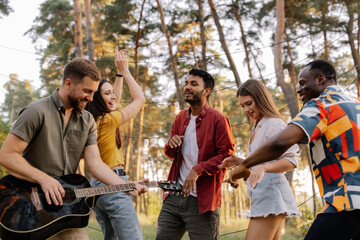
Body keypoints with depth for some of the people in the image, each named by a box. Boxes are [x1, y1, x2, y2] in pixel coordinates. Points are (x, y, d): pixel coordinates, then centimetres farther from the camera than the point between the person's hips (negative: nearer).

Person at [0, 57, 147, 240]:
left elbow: (95, 163, 2)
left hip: (65, 202, 5)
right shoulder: (37, 112, -10)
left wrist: (127, 186, -12)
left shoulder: (87, 121, 9)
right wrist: (43, 179, -23)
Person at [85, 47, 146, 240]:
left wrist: (119, 73, 25)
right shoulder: (109, 120, -11)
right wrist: (124, 70, 6)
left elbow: (115, 101, 28)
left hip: (97, 184, 10)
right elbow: (140, 99, 0)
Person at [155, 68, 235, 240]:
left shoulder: (218, 119, -6)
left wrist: (198, 170, -20)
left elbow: (227, 155, -11)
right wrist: (171, 144, -2)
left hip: (202, 200, -6)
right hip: (175, 196, 6)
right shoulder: (180, 118, 14)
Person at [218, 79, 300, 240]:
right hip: (260, 193, 10)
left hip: (270, 189, -10)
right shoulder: (256, 127, 24)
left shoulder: (275, 124, -6)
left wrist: (263, 168, -30)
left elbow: (291, 160, -14)